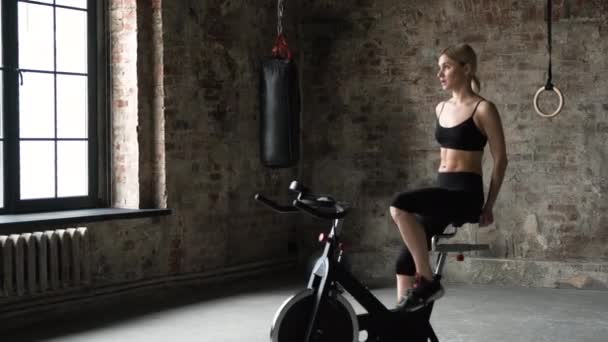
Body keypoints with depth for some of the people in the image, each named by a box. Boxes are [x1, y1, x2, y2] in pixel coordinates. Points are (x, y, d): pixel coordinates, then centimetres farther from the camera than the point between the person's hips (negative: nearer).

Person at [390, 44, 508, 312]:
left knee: (400, 206, -29)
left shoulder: (483, 109, -8)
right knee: (405, 260, -3)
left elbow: (500, 159, -5)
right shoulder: (441, 108, 14)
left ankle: (427, 282, -18)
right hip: (442, 190, 7)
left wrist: (488, 206, -3)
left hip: (466, 193, -7)